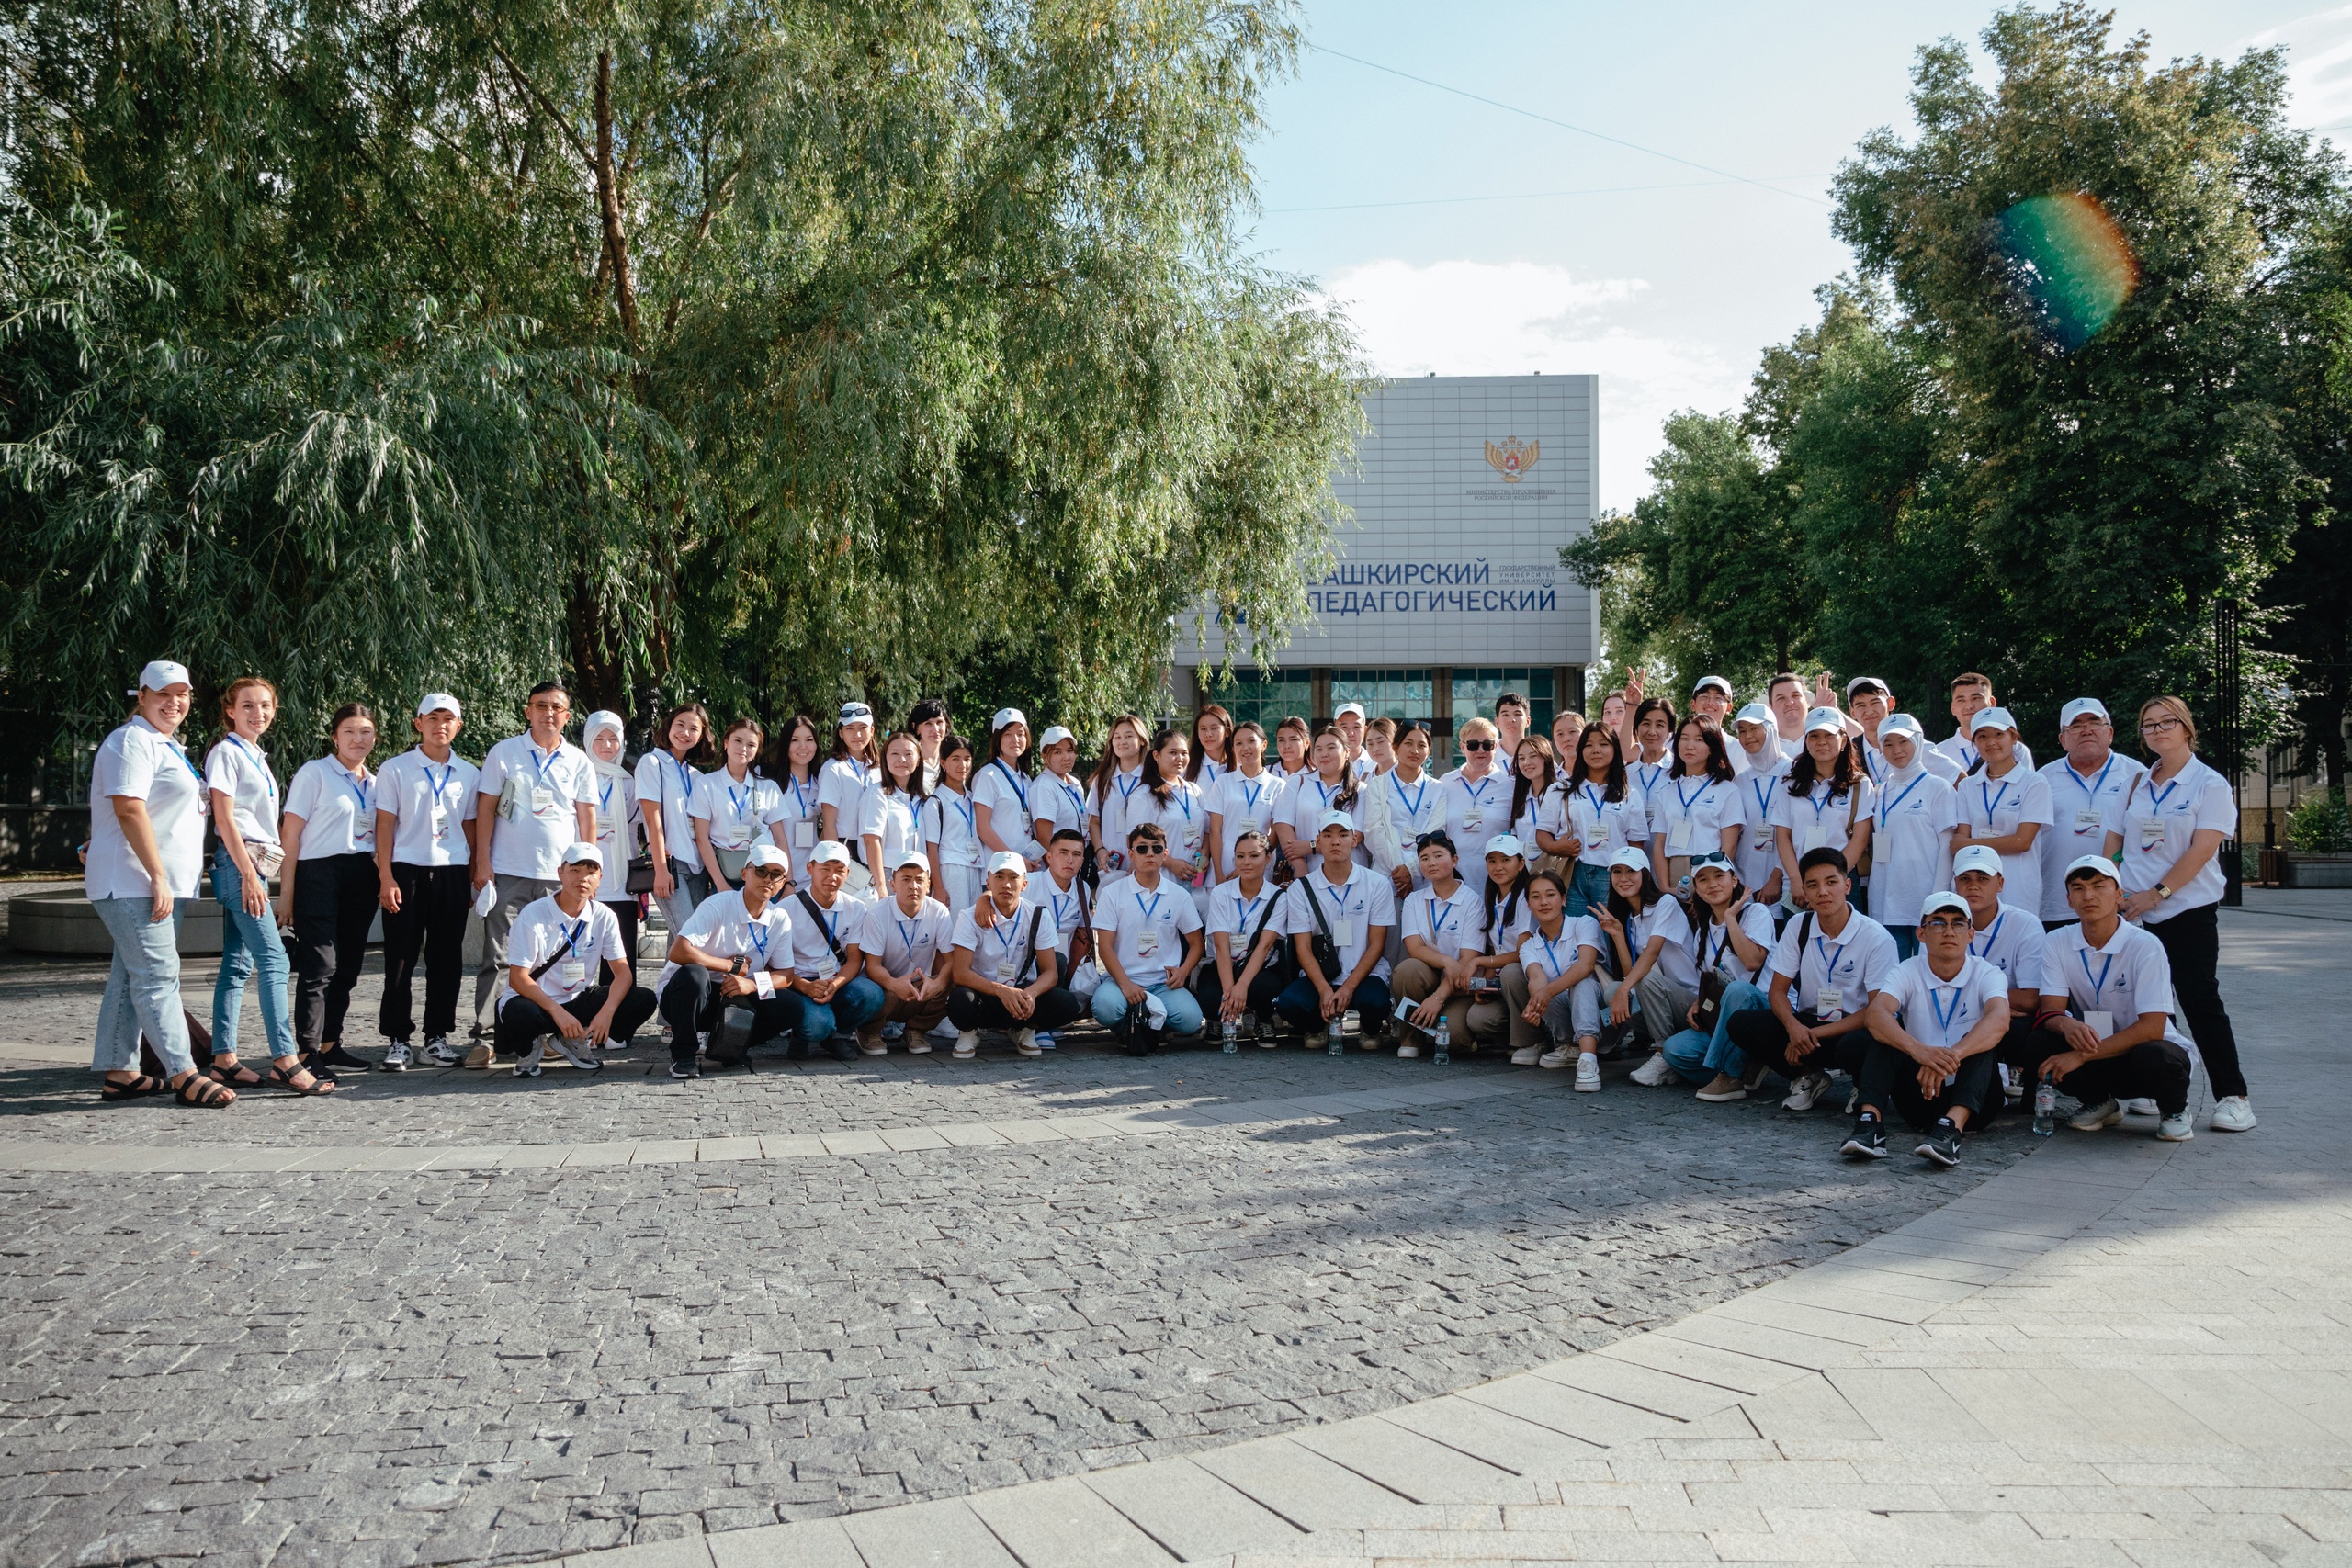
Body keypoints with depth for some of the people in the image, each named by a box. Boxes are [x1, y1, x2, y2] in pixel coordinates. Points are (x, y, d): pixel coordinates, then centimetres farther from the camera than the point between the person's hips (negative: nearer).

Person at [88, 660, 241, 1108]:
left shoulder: (166, 746, 20)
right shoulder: (132, 741, -11)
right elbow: (129, 810, -22)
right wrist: (157, 877, -25)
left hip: (158, 884, 10)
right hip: (132, 883, -10)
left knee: (130, 978, 11)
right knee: (158, 976, -12)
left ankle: (119, 1074, 16)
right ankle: (184, 1074, -14)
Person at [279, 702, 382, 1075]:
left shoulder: (374, 782, 16)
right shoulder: (315, 772, -1)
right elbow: (291, 834, -5)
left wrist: (382, 876, 9)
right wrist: (287, 890, -10)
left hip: (361, 878, 6)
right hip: (320, 873, -6)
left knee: (347, 967, 8)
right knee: (320, 966, -11)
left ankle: (330, 1046, 17)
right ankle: (307, 1052, -10)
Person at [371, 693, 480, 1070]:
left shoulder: (469, 774, 11)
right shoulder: (395, 770, 2)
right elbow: (385, 826, 0)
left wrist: (474, 879, 8)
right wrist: (386, 878, -7)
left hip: (453, 873, 3)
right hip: (407, 870, -3)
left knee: (447, 961, 5)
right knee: (401, 961, -1)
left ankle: (437, 1038, 14)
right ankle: (398, 1040, 6)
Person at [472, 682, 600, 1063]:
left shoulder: (578, 761, 10)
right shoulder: (504, 753, 4)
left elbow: (587, 816, 12)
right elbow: (485, 809, 3)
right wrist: (482, 863, -3)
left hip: (560, 875, 2)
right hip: (507, 873, -2)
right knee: (498, 958, -3)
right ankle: (484, 1038, -2)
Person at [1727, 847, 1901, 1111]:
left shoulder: (1876, 938, -12)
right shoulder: (1798, 927, 0)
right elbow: (1778, 990, 1)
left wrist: (1816, 1034, -20)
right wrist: (1793, 1026, -23)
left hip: (1852, 1028, -4)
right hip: (1806, 1023, 4)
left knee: (1856, 1047, -40)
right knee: (1742, 1025, -21)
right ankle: (1808, 1077, -1)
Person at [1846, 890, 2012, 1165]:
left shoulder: (1985, 975, -7)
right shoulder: (1908, 972, -4)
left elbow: (1999, 1020, -30)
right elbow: (1876, 1013, -25)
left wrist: (1951, 1056, -48)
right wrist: (1918, 1049, -46)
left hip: (1970, 1094, -1)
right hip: (1919, 1093, 1)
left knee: (1984, 1037, -27)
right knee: (1887, 1031, -19)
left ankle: (1952, 1125, -48)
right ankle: (1870, 1120, -38)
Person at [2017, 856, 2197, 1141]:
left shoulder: (2145, 945, -17)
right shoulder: (2056, 943, -5)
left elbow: (2152, 1027, -23)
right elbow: (2049, 1011, -10)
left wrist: (2082, 1056, -30)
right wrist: (2066, 1025, -37)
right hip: (2095, 1047, 3)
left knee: (2155, 1058, -38)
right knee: (2037, 1047, -25)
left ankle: (2174, 1109, 0)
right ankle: (2099, 1102, 5)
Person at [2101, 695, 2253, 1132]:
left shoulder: (2210, 784, -3)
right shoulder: (2135, 786, 12)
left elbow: (2202, 850, -12)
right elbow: (2113, 845, 12)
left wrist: (2156, 893, -18)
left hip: (2188, 910, -4)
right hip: (2134, 912, 5)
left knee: (2200, 1000, -6)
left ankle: (2232, 1096, 1)